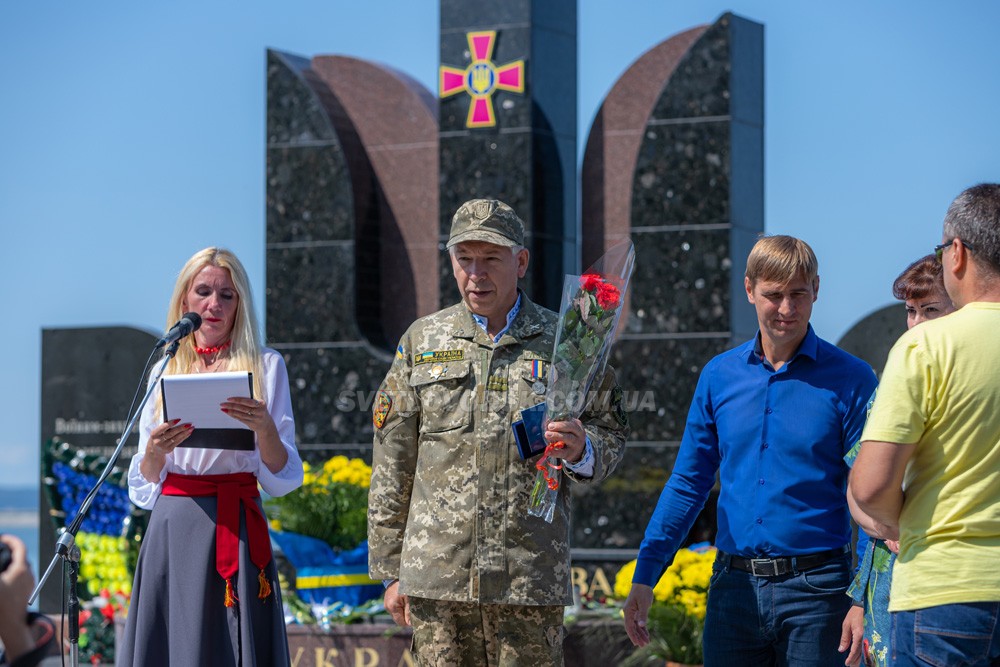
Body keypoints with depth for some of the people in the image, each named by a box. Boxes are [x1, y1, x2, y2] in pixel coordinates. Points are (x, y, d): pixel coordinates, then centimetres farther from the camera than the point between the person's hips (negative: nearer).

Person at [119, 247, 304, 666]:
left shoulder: (265, 367, 5)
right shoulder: (164, 370, 13)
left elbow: (283, 476, -1)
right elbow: (145, 481, 11)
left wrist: (265, 428, -19)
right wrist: (155, 450, -10)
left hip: (236, 531, -2)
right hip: (172, 528, 2)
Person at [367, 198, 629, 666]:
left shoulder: (562, 343, 6)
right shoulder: (422, 342, 9)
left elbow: (612, 437, 11)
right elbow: (392, 466, 11)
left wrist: (581, 452, -14)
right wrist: (390, 570, 8)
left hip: (530, 576, -1)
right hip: (436, 575, 1)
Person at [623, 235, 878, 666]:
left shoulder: (850, 380, -2)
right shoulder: (718, 376, 8)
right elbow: (688, 483, 13)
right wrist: (643, 577, 8)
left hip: (814, 591, -3)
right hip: (734, 586, 3)